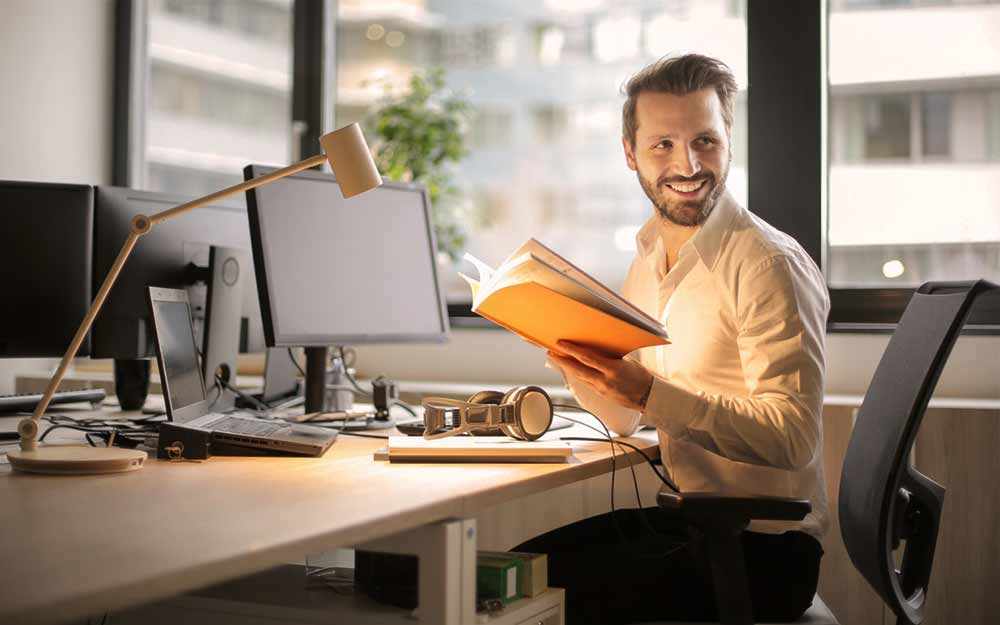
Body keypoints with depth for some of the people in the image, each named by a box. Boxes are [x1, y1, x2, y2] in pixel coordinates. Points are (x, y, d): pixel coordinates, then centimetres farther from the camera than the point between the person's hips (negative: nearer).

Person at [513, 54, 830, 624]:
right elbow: (626, 419, 15)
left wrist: (651, 392, -30)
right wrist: (562, 345, -2)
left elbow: (795, 438, -23)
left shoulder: (769, 265, -16)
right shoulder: (649, 260, 10)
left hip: (765, 546, -7)